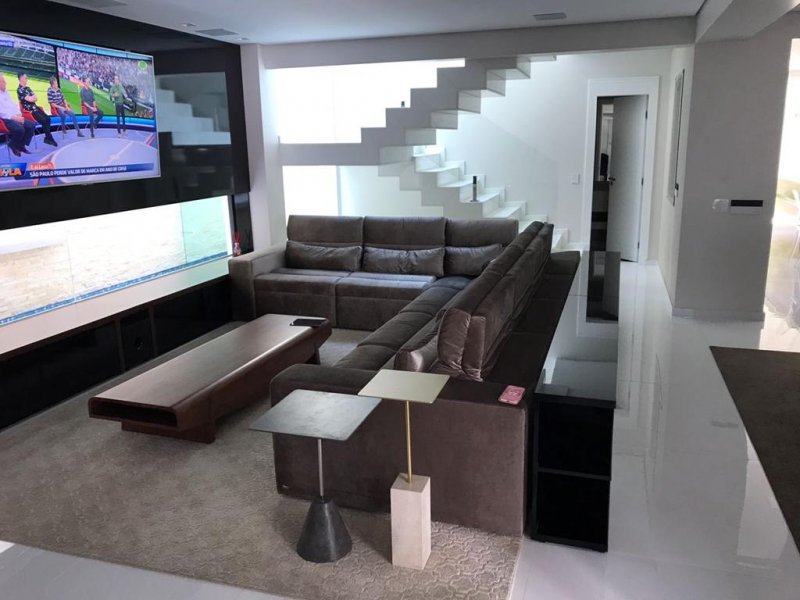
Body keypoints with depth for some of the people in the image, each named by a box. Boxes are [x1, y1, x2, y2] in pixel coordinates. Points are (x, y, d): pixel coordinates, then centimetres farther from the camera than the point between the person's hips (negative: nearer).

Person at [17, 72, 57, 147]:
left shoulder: (27, 88, 16)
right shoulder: (19, 90, -11)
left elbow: (36, 98, 8)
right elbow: (29, 99, -18)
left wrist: (31, 98, -12)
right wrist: (33, 97, 2)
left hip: (35, 108, 8)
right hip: (29, 110, -8)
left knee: (47, 118, -9)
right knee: (44, 121, -19)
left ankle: (47, 138, -6)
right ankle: (49, 138, -11)